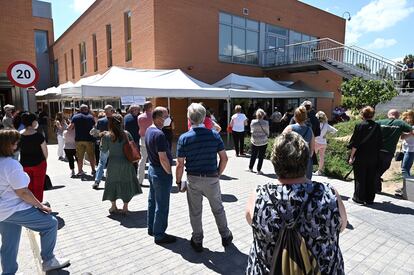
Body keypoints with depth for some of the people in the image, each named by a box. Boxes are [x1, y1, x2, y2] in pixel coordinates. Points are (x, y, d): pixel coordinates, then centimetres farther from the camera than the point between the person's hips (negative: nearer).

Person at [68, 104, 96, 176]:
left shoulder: (75, 117, 1)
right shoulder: (91, 117, 1)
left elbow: (70, 127, -4)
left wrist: (69, 128, 17)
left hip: (79, 139, 0)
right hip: (89, 139, 0)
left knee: (80, 157, 7)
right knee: (91, 155, 9)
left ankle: (80, 171, 10)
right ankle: (93, 170, 14)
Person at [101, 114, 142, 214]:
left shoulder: (107, 136, -10)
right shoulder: (126, 134, -7)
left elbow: (104, 150, -1)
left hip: (113, 163, -1)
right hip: (126, 163, 1)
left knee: (113, 183, 15)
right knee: (127, 183, 13)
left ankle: (113, 207, 26)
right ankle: (125, 207, 19)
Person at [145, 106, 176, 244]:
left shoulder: (149, 130, 6)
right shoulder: (159, 134, -25)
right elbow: (163, 159, -27)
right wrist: (169, 173, -12)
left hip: (152, 169, 10)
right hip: (161, 172, -10)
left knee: (152, 201, 20)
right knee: (162, 205, 3)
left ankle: (151, 228, 35)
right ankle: (159, 235, 15)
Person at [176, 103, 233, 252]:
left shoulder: (184, 138, -11)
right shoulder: (214, 134, -7)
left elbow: (180, 165, -11)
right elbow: (224, 158, -4)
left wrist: (179, 181, 3)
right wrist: (218, 174, 10)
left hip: (193, 180, -1)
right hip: (212, 178, 1)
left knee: (195, 212, 16)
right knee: (218, 209, 21)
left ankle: (197, 242, 30)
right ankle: (225, 236, 36)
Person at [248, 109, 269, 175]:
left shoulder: (253, 122, -7)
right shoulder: (266, 123, -11)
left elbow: (251, 131, 5)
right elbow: (267, 133, -1)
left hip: (254, 141, 2)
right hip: (263, 142, -2)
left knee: (253, 155, 17)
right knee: (261, 156, 7)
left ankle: (250, 168, 29)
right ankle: (259, 170, 10)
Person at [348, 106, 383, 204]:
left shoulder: (359, 126, -10)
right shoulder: (377, 126, 1)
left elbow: (355, 144, -11)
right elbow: (380, 144, 6)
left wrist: (351, 157, -6)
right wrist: (376, 154, 16)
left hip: (360, 157, -4)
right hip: (373, 158, 4)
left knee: (360, 178, 6)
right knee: (371, 179, 12)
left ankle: (359, 198, 11)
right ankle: (370, 199, 19)